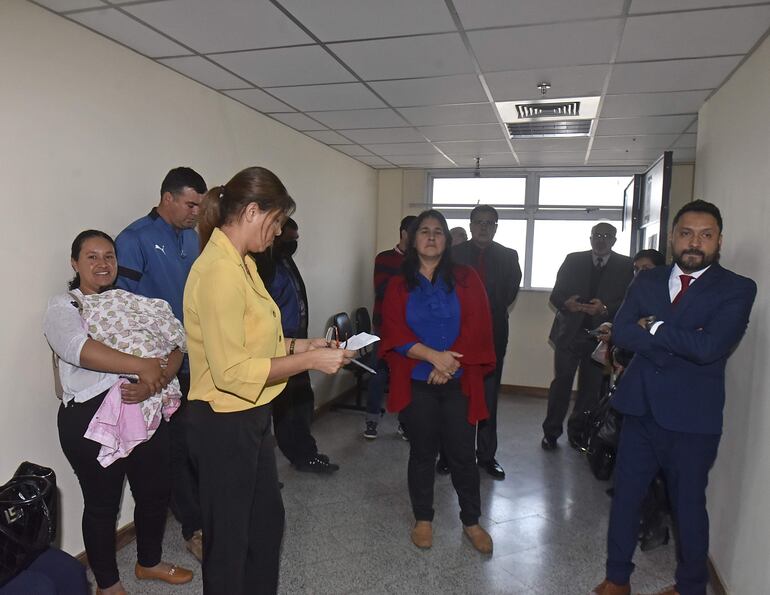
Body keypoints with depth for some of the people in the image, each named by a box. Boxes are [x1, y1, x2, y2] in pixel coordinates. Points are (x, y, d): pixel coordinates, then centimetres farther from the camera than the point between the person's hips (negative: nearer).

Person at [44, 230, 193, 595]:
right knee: (102, 503, 11)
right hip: (90, 419, -4)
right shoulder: (63, 307, -4)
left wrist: (154, 383, -21)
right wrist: (144, 366, -29)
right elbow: (81, 349, -25)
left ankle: (149, 562, 42)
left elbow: (173, 349, -2)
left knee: (155, 492, 16)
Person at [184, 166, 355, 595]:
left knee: (268, 518, 25)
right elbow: (232, 371, -26)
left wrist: (298, 344, 3)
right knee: (229, 533, 13)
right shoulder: (219, 271, -24)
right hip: (224, 424, -9)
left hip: (252, 417, 10)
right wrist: (309, 361, -22)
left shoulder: (241, 263, 6)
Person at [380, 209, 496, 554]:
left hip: (459, 383, 0)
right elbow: (394, 333, -6)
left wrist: (449, 363, -13)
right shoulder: (398, 285, 4)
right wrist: (433, 356, -17)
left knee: (462, 454, 7)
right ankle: (423, 519, 30)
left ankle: (471, 521, 27)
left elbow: (476, 327, -4)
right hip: (417, 384, 0)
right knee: (422, 453, 11)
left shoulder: (465, 279, 4)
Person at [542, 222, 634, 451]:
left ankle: (578, 432, 23)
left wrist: (605, 309, -22)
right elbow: (556, 294, 1)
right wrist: (566, 303, -21)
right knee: (561, 382, 1)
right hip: (569, 332, 0)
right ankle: (551, 432, 13)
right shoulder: (573, 260, 5)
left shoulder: (625, 266, 3)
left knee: (591, 387, 6)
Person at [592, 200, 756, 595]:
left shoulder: (737, 289, -6)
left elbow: (709, 346, -22)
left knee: (688, 505, 14)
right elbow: (621, 332, -8)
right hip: (640, 410, 4)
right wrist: (679, 344, -17)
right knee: (625, 496, 14)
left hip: (692, 417, -3)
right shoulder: (647, 281, 5)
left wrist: (654, 328, -11)